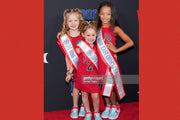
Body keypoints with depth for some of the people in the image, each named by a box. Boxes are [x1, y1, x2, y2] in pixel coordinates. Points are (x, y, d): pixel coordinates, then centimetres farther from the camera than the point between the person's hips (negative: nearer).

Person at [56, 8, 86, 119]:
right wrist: (68, 69, -2)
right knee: (76, 85, 6)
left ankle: (84, 106, 23)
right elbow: (67, 54, -1)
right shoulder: (65, 37, -5)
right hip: (74, 65, -1)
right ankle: (75, 107, 21)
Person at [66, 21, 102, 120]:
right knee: (84, 94, 10)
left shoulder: (96, 46, 0)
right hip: (82, 75, -2)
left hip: (93, 75, 2)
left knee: (95, 96, -1)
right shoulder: (81, 47, -12)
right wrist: (70, 73, -1)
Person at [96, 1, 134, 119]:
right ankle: (108, 107, 31)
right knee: (103, 86, 12)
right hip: (101, 61, 5)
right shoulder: (98, 27, 4)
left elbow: (130, 42, -13)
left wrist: (116, 50, -13)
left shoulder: (115, 29, -9)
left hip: (110, 61, -5)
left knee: (109, 86, 0)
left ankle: (115, 106, 23)